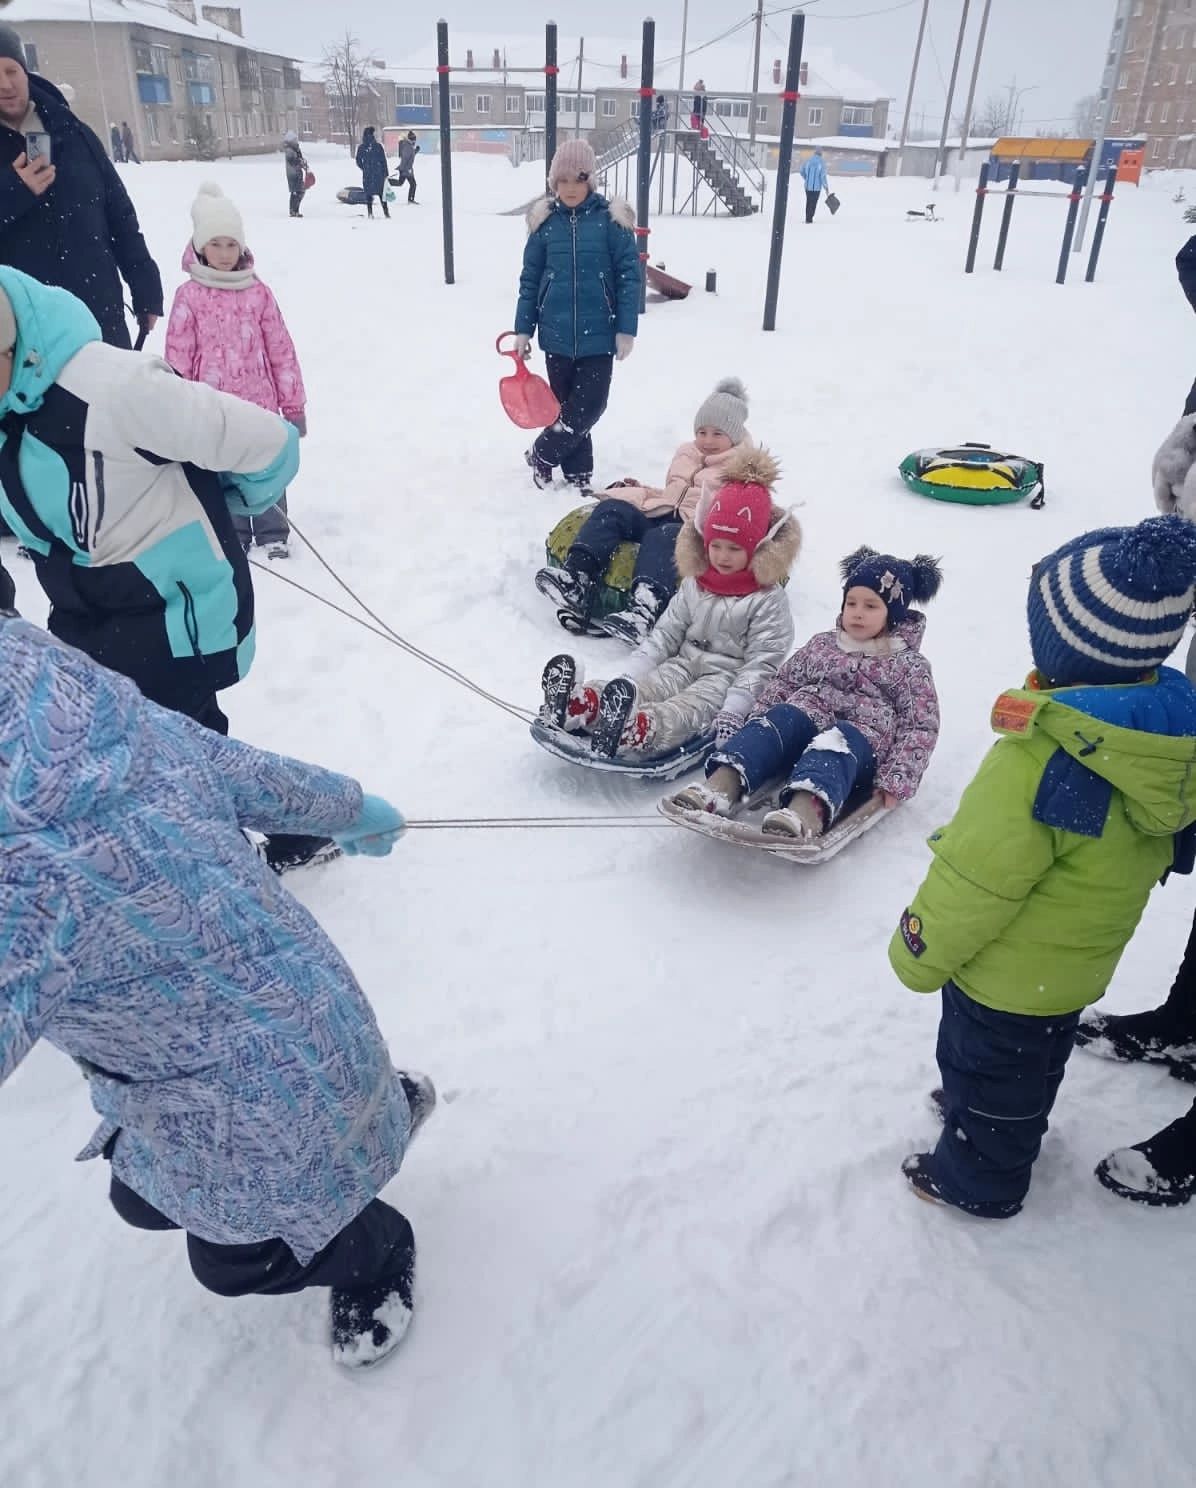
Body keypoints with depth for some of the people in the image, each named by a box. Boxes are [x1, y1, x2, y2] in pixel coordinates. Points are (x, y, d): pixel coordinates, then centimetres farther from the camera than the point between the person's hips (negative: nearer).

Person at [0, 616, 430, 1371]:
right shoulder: (122, 720, -15)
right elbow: (264, 778, 2)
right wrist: (356, 811, 21)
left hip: (268, 1108, -8)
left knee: (236, 1257, 24)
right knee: (143, 1196, 32)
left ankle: (378, 1257, 54)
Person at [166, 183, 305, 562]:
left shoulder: (258, 293, 2)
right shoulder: (189, 296, -2)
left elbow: (281, 350, 3)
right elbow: (177, 356, -1)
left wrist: (293, 404, 3)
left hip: (260, 404, 1)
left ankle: (273, 534, 21)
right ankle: (232, 536, 22)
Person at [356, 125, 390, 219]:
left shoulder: (361, 147, 0)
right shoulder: (378, 146, -6)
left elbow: (358, 162, 6)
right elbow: (384, 161, -4)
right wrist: (385, 174, 3)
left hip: (367, 175, 1)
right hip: (378, 174, -1)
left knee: (368, 194, 8)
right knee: (381, 193, 7)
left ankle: (370, 213, 2)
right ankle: (386, 212, 4)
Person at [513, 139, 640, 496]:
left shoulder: (611, 218, -5)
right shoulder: (544, 219, 2)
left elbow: (629, 274, -4)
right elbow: (530, 278, 7)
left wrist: (626, 329, -9)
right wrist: (523, 328, 5)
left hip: (597, 333, -2)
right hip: (556, 333, 2)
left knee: (589, 406, -3)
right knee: (566, 404, 9)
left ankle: (541, 454, 17)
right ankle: (577, 472, 23)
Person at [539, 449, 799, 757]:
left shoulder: (769, 601, -6)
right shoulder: (694, 584, 12)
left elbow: (761, 663, -13)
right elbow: (664, 635, 10)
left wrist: (730, 714, -26)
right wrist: (626, 680, -4)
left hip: (726, 677, -5)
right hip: (684, 664, 5)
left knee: (687, 709, -36)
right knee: (641, 689, -25)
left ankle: (635, 731, -68)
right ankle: (580, 704, -53)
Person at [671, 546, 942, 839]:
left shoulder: (910, 665, 8)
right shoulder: (822, 644, 20)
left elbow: (922, 727, 0)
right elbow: (783, 682, 21)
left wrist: (896, 781, -15)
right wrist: (755, 725, 5)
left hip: (862, 740, -3)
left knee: (839, 742, -37)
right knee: (780, 716, -29)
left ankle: (805, 813, -68)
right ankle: (722, 785, -54)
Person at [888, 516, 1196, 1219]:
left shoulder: (1038, 762, -38)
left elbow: (975, 880, -28)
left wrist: (919, 951, -11)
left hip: (1011, 972, -7)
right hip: (1084, 959, 8)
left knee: (987, 1068, 18)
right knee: (1036, 1059, 31)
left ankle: (979, 1179, 40)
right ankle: (984, 1113, 56)